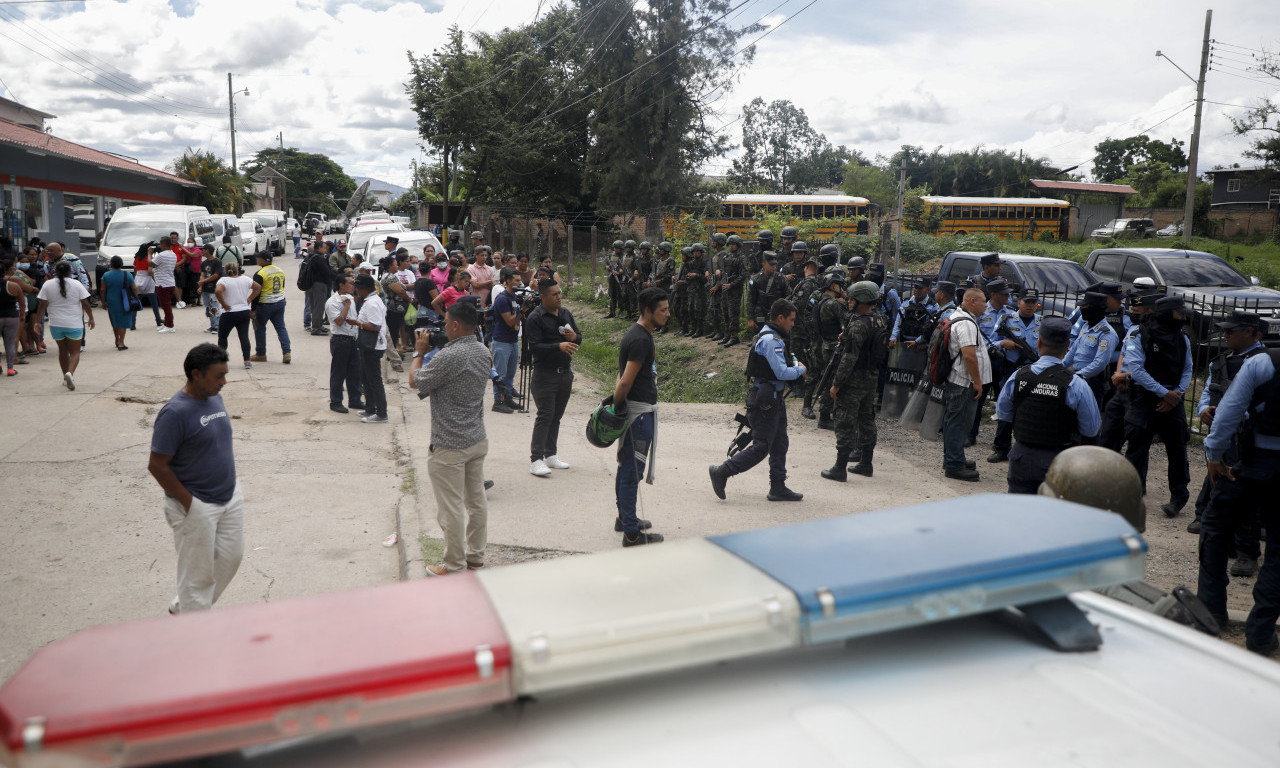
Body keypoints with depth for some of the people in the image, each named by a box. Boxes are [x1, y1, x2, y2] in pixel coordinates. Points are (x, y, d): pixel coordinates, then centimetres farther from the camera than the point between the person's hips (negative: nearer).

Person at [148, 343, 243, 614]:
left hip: (230, 497, 8)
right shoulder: (175, 412, -21)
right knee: (198, 572, 4)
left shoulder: (215, 398, 5)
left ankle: (182, 607, 38)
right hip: (196, 506, -8)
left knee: (231, 557, 17)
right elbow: (157, 465, -19)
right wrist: (188, 502, -16)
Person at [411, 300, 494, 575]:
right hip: (478, 440, 9)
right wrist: (434, 349, 13)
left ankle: (455, 567, 13)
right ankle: (476, 557, 29)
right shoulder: (484, 353, 4)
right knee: (476, 501, 17)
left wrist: (419, 352, 5)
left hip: (450, 446, -9)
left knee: (451, 508, 3)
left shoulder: (448, 357, -23)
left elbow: (415, 380, -9)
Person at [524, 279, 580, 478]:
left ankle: (551, 455, 21)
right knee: (545, 415, -10)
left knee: (556, 416, 12)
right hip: (545, 374, -6)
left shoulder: (566, 314, 12)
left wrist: (574, 337, -6)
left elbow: (579, 338, 18)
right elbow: (535, 347, -18)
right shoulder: (535, 318, -10)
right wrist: (559, 346, -29)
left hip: (565, 373, 7)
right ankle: (536, 459, -7)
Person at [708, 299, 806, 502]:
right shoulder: (770, 340, -20)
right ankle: (721, 472, 4)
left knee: (780, 445, 13)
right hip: (764, 400, -11)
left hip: (773, 399, 11)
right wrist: (800, 369, -6)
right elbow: (782, 373, -25)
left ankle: (778, 487, 21)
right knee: (761, 448, -5)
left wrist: (794, 364, 6)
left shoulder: (774, 337, 14)